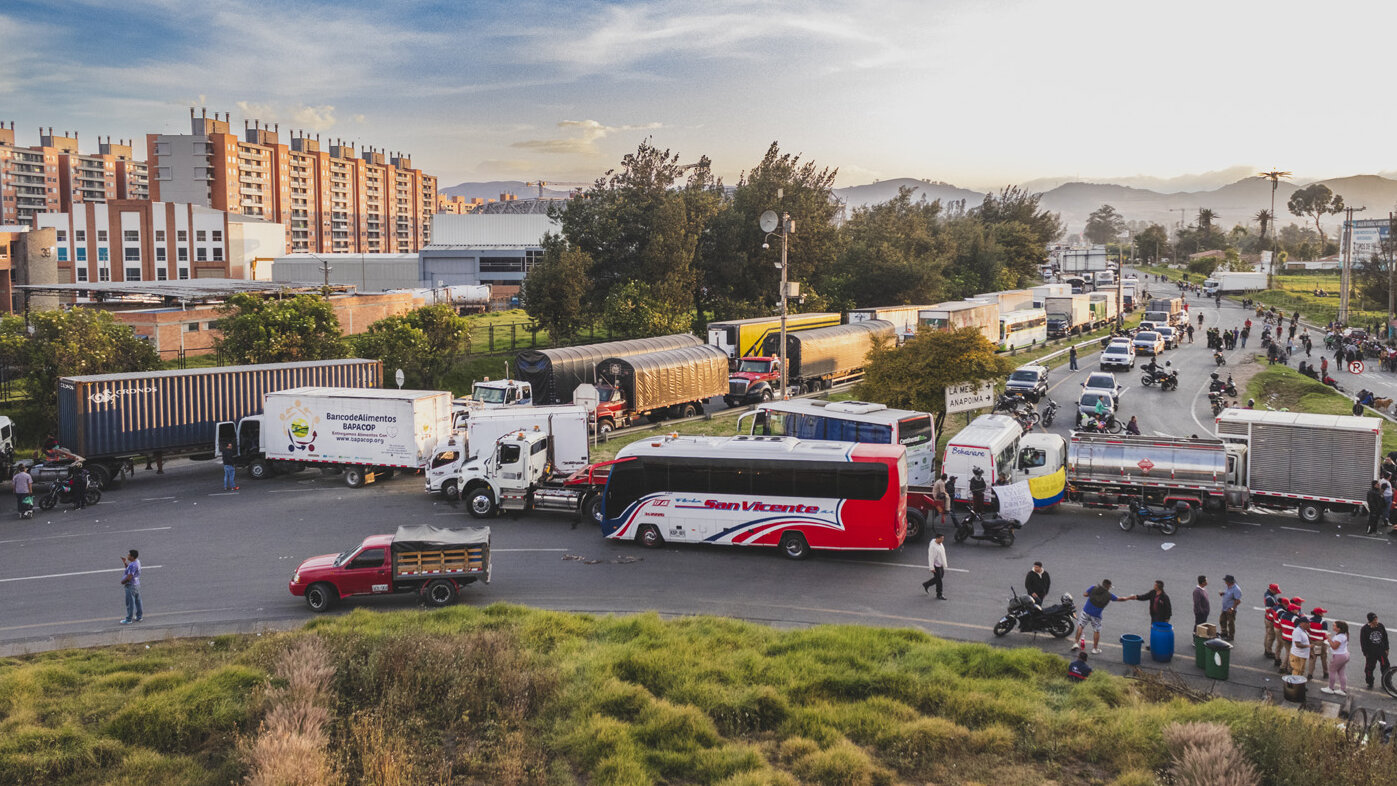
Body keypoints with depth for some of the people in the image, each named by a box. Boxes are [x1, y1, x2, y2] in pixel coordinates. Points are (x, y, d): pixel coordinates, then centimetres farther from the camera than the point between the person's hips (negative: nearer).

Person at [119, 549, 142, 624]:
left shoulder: (133, 565, -27)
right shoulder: (137, 561, 4)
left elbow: (129, 577, -27)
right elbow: (128, 569, 17)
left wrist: (123, 581, -11)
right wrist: (125, 562, 3)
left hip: (131, 586, -10)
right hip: (136, 584, 10)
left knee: (130, 603, -1)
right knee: (137, 601, 18)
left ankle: (128, 620, 7)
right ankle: (139, 616, 27)